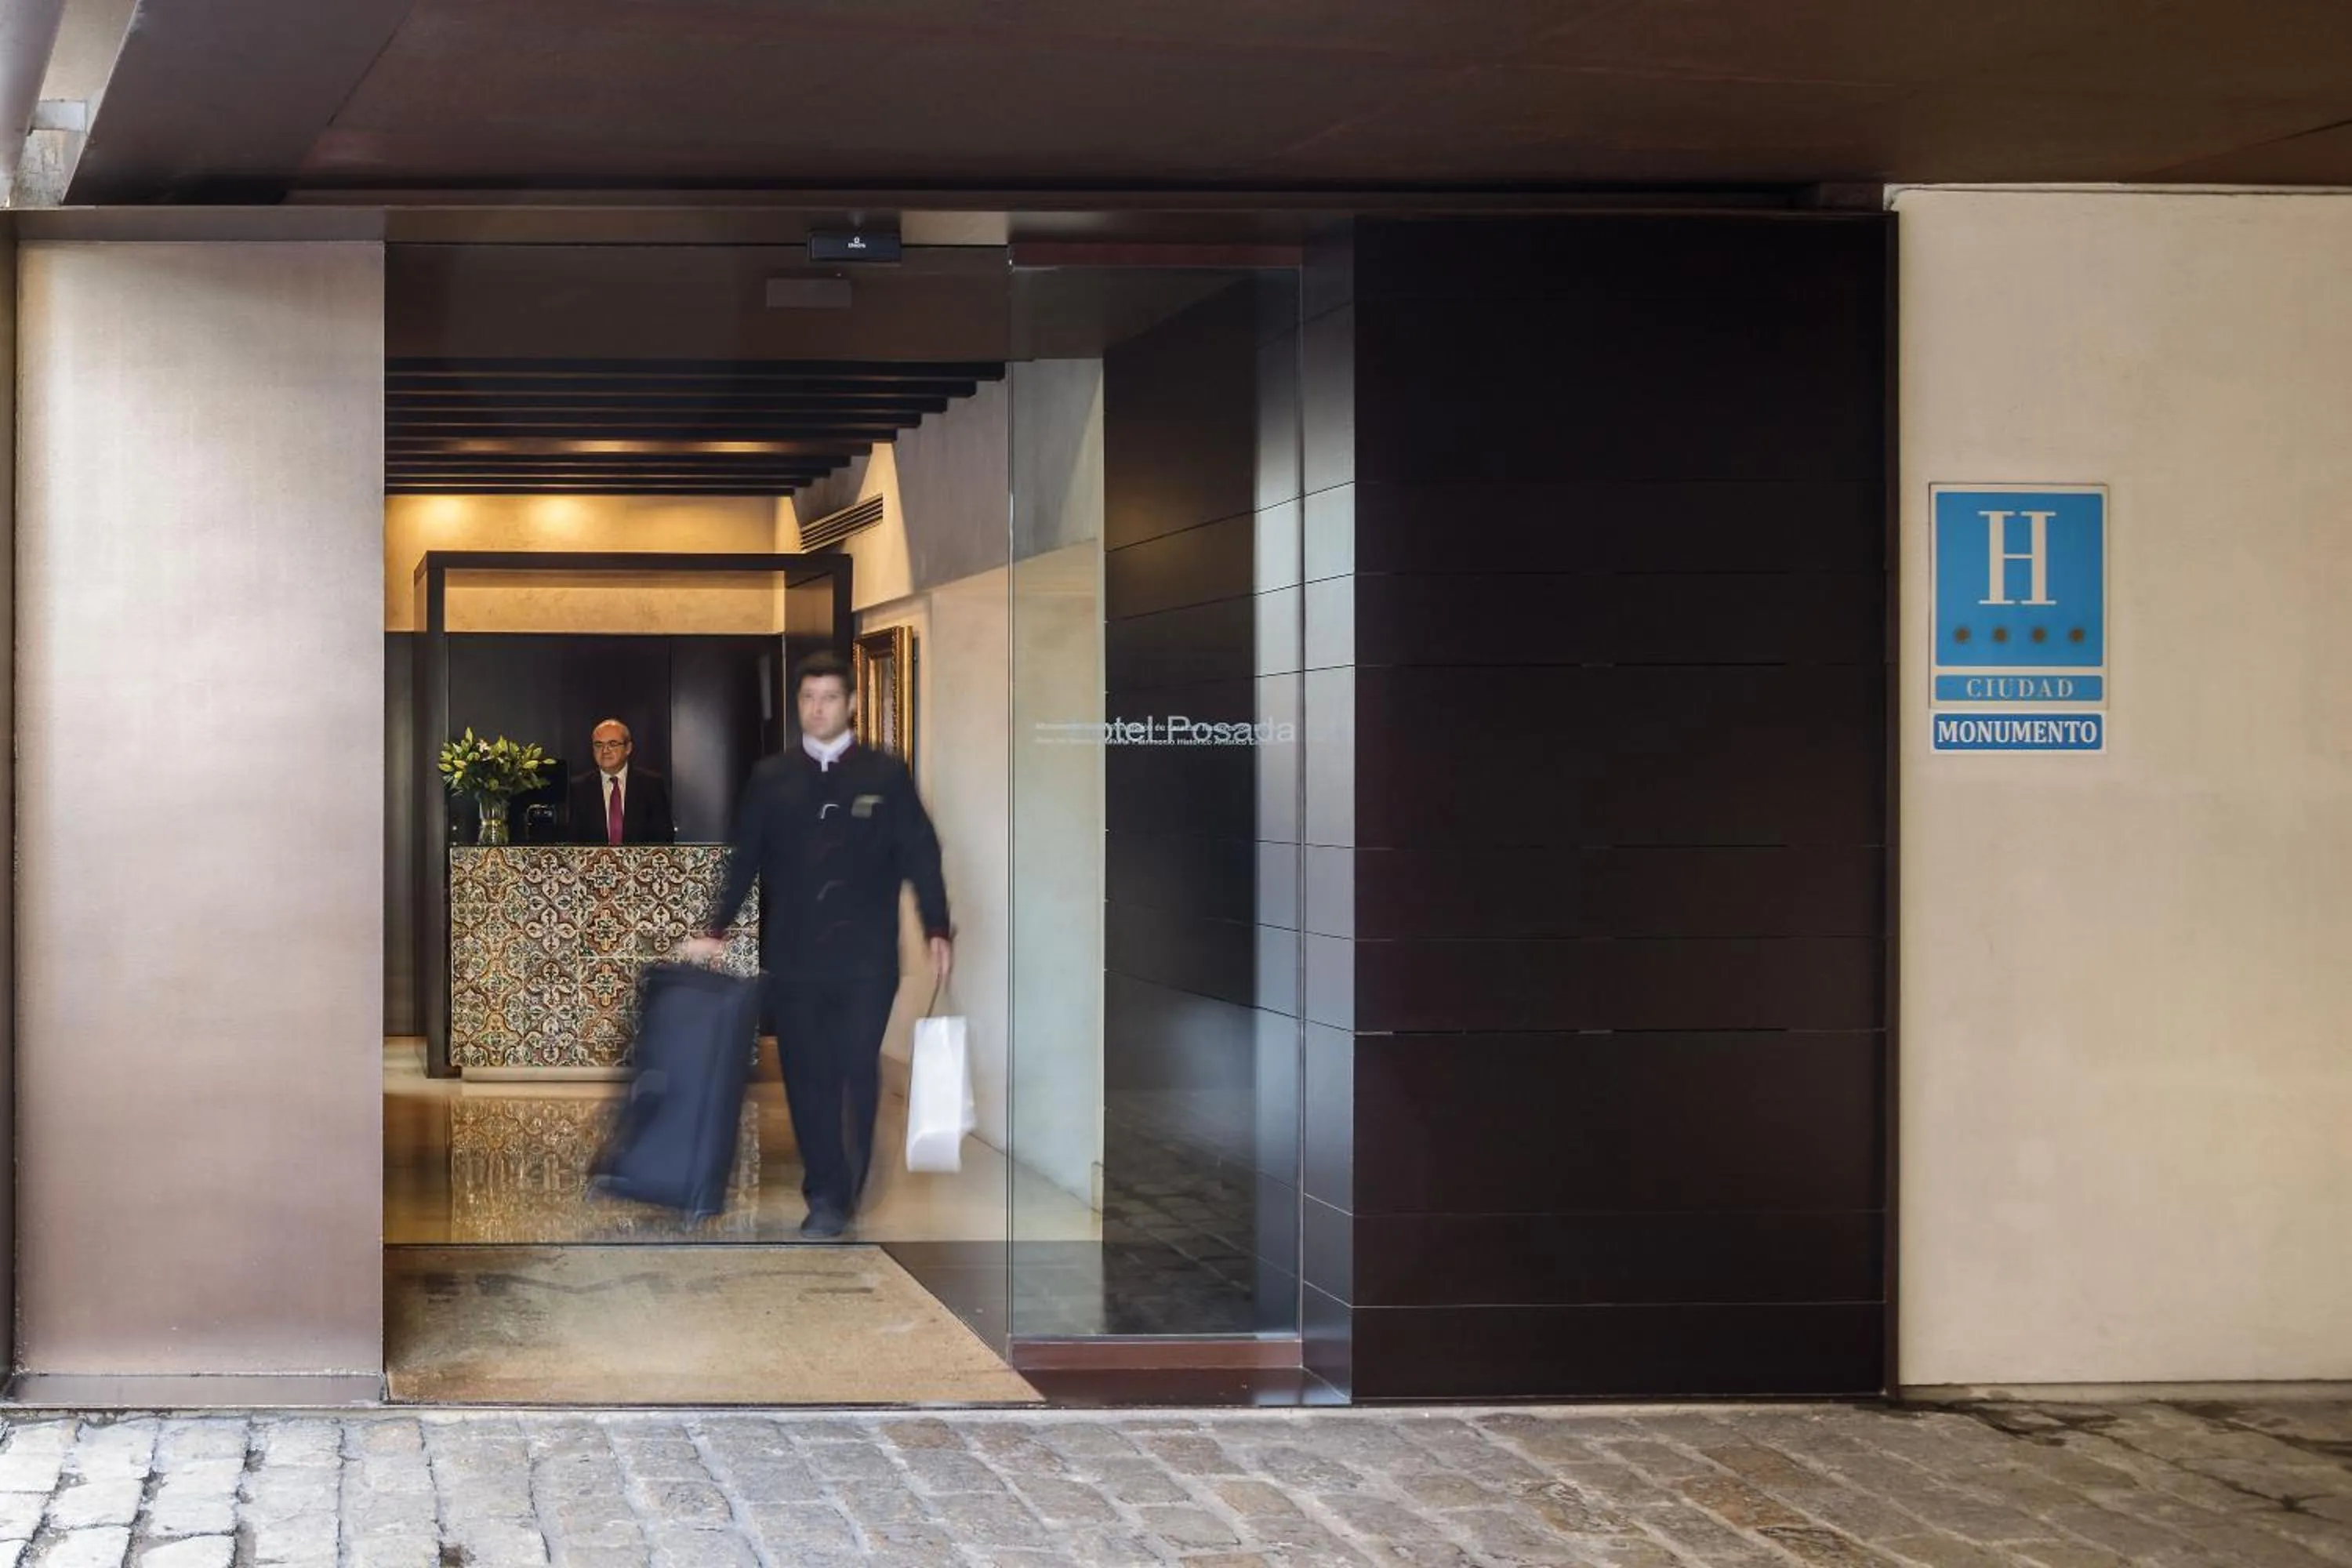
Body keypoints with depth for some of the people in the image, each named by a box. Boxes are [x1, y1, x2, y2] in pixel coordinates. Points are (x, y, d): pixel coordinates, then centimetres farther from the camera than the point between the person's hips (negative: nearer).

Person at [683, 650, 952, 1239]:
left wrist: (938, 930, -6)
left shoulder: (886, 774, 4)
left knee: (857, 1075, -3)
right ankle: (827, 1196, 8)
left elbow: (920, 855, 2)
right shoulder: (770, 778, 9)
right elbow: (742, 860, 9)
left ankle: (838, 1195, 5)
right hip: (793, 957, 2)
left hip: (865, 957, -2)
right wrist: (714, 931, -1)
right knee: (807, 1079, 2)